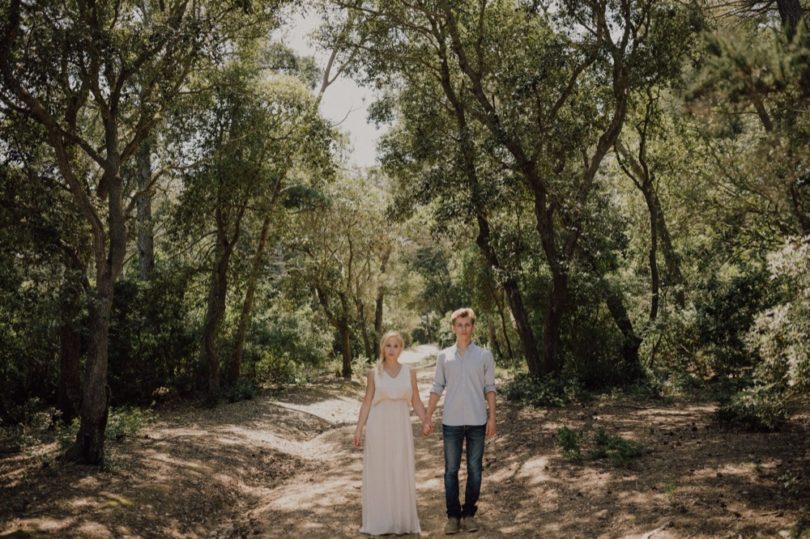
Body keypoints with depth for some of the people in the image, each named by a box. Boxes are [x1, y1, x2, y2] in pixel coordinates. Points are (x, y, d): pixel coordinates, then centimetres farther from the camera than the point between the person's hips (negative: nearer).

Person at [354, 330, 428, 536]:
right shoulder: (374, 373, -1)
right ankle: (378, 521, 14)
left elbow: (416, 402, 7)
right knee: (378, 473, 3)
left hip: (401, 428, 1)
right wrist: (358, 429, -5)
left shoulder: (409, 372, 3)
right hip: (378, 427, -1)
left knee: (402, 473, 4)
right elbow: (367, 403, 1)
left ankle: (402, 520, 17)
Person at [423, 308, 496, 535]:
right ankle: (453, 515, 12)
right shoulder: (444, 356, 4)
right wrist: (428, 418, 3)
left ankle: (469, 513, 17)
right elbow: (437, 388, 6)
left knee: (475, 470, 6)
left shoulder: (484, 356, 2)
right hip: (451, 422, 1)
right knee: (451, 471, 4)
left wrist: (492, 417, -2)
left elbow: (489, 388, 4)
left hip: (477, 421, 0)